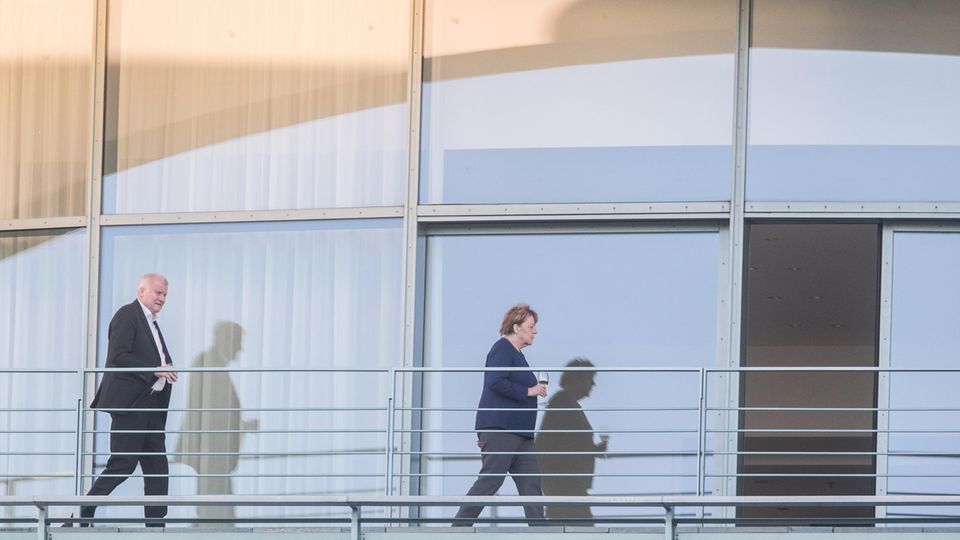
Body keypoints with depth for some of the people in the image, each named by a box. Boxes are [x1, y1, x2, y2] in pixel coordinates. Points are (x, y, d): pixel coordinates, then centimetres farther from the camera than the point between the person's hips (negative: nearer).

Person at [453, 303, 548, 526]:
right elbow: (496, 382, -23)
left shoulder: (516, 354, 23)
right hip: (501, 430, -10)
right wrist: (529, 391, -15)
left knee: (531, 483, 3)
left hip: (520, 432, 10)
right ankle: (459, 526, -6)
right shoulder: (502, 350, -8)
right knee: (489, 480, -10)